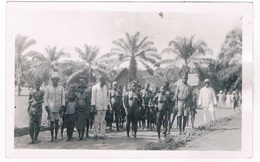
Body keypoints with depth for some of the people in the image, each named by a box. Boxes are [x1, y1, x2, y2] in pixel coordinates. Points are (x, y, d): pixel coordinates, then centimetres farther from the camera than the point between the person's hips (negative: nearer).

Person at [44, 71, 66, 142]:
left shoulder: (61, 88, 3)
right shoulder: (48, 88, 2)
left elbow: (63, 98, 4)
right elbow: (45, 98, 4)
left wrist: (62, 107, -2)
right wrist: (46, 107, -3)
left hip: (58, 108, 1)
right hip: (51, 108, -1)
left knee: (57, 122, 5)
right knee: (51, 123, 1)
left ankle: (56, 137, 16)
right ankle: (52, 137, 11)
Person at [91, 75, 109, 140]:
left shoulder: (105, 87, 15)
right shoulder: (95, 87, -1)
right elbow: (93, 97, -4)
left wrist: (107, 105, 13)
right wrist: (93, 105, -11)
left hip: (104, 107, 5)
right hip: (97, 107, -5)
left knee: (103, 122, 4)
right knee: (96, 121, -3)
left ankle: (102, 135, 7)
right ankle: (95, 135, 5)